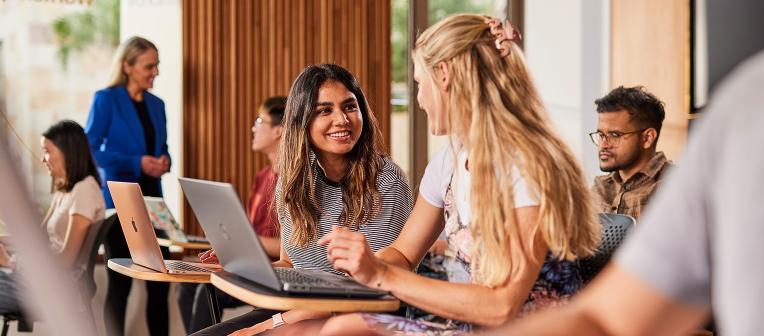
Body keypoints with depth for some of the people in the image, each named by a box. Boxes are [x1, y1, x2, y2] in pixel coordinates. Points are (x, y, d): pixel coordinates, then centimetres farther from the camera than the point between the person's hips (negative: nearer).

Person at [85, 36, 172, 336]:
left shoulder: (156, 104, 12)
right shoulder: (106, 99, -5)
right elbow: (90, 149, -10)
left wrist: (164, 161, -5)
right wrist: (137, 163, -18)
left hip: (153, 199, 5)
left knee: (160, 281, 3)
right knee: (120, 282, 2)